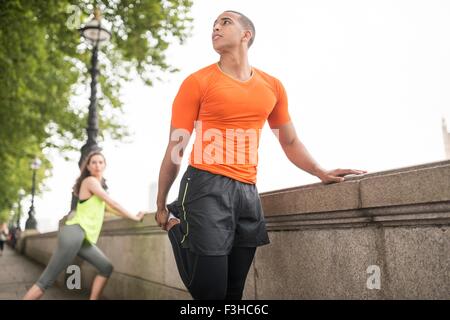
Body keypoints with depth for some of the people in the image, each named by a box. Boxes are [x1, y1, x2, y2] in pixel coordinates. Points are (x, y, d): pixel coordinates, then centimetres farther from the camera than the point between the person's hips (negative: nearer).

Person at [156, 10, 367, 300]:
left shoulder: (272, 87, 12)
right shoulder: (197, 83, 1)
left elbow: (290, 142, 21)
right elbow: (175, 149, 1)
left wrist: (322, 173, 8)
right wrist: (161, 205, 4)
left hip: (248, 192, 4)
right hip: (206, 187, -4)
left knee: (234, 291, 10)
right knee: (210, 290, -6)